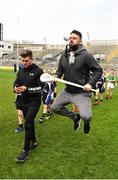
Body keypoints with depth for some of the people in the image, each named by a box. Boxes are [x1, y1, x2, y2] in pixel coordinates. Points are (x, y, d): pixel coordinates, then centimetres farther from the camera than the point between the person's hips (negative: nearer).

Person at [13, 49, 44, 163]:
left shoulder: (38, 71, -11)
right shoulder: (21, 71, 7)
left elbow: (41, 87, -15)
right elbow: (16, 83, 11)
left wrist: (27, 89, -24)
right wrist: (16, 88, -13)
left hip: (34, 102, -6)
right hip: (24, 102, 6)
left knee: (28, 124, -10)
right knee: (29, 123, 16)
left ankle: (25, 150, 1)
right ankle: (33, 142, 35)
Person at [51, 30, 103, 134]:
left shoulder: (86, 55, -13)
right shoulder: (64, 56, 3)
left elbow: (98, 70, -10)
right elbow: (60, 69, 18)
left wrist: (90, 83, -21)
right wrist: (57, 77, -3)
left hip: (82, 92, -6)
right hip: (67, 91, 6)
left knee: (85, 116, -21)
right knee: (55, 108, 11)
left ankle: (86, 122, 20)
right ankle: (75, 117, 31)